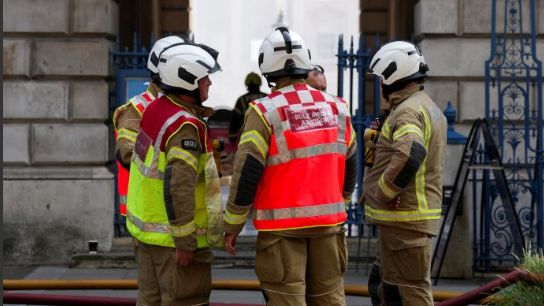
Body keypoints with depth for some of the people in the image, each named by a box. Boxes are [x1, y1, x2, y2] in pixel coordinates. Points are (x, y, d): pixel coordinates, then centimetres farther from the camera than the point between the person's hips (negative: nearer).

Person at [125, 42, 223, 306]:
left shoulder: (154, 110, 7)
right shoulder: (185, 126, -20)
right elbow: (178, 186, -26)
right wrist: (185, 242, -22)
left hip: (145, 227, 9)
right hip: (174, 235, -9)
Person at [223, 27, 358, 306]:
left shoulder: (265, 112, -10)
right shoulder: (335, 107, 6)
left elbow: (247, 173, -11)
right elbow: (349, 163, 16)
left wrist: (232, 225, -2)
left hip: (283, 223, -4)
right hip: (328, 220, 5)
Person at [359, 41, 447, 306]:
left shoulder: (407, 110, -15)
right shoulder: (429, 108, 18)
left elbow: (409, 154, -33)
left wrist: (383, 193, -21)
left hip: (404, 219, -10)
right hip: (420, 215, 10)